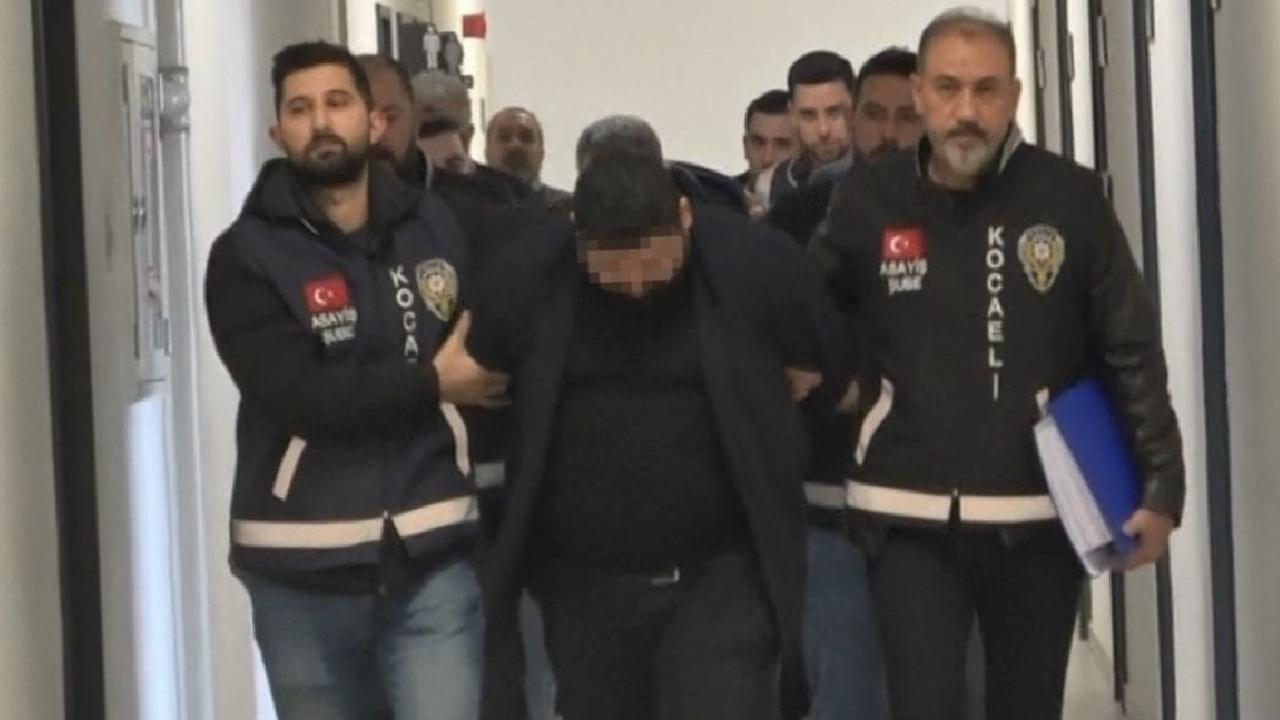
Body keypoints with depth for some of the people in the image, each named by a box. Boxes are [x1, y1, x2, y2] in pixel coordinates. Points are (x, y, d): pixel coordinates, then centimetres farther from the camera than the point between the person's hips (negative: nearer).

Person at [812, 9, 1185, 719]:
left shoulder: (1069, 197, -4)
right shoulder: (869, 200, -3)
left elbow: (1131, 351, 1)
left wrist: (1160, 485, -1)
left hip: (1037, 518, 1)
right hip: (913, 522, -1)